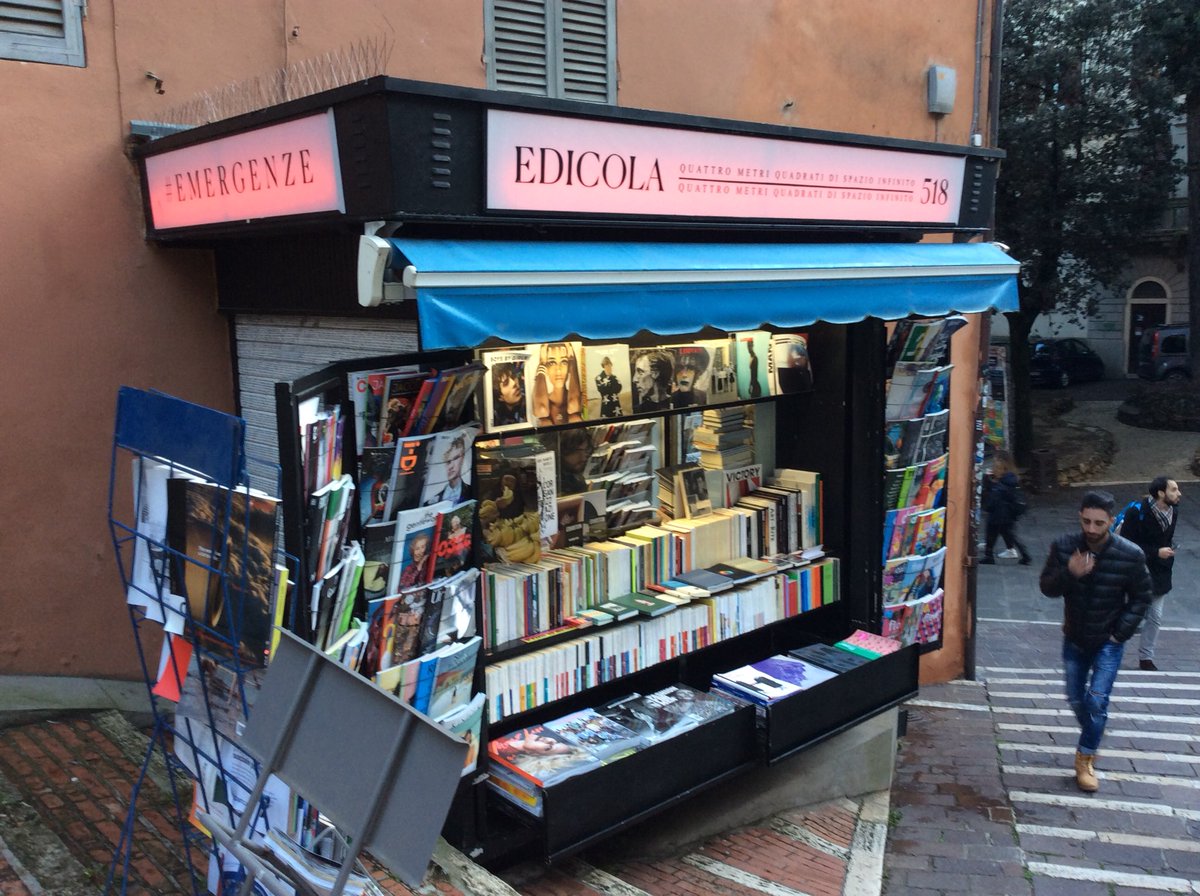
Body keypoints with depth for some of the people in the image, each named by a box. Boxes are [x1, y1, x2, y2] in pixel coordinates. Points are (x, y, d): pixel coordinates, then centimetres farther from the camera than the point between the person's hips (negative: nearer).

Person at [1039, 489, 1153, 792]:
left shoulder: (1130, 555, -18)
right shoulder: (1064, 546, -14)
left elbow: (1142, 597, -5)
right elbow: (1046, 586, -10)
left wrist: (1121, 632, -10)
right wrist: (1069, 574, -30)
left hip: (1108, 642, -2)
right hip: (1075, 638, 3)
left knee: (1097, 700, -9)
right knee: (1076, 699, 14)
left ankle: (1085, 758, 9)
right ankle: (1093, 739, 42)